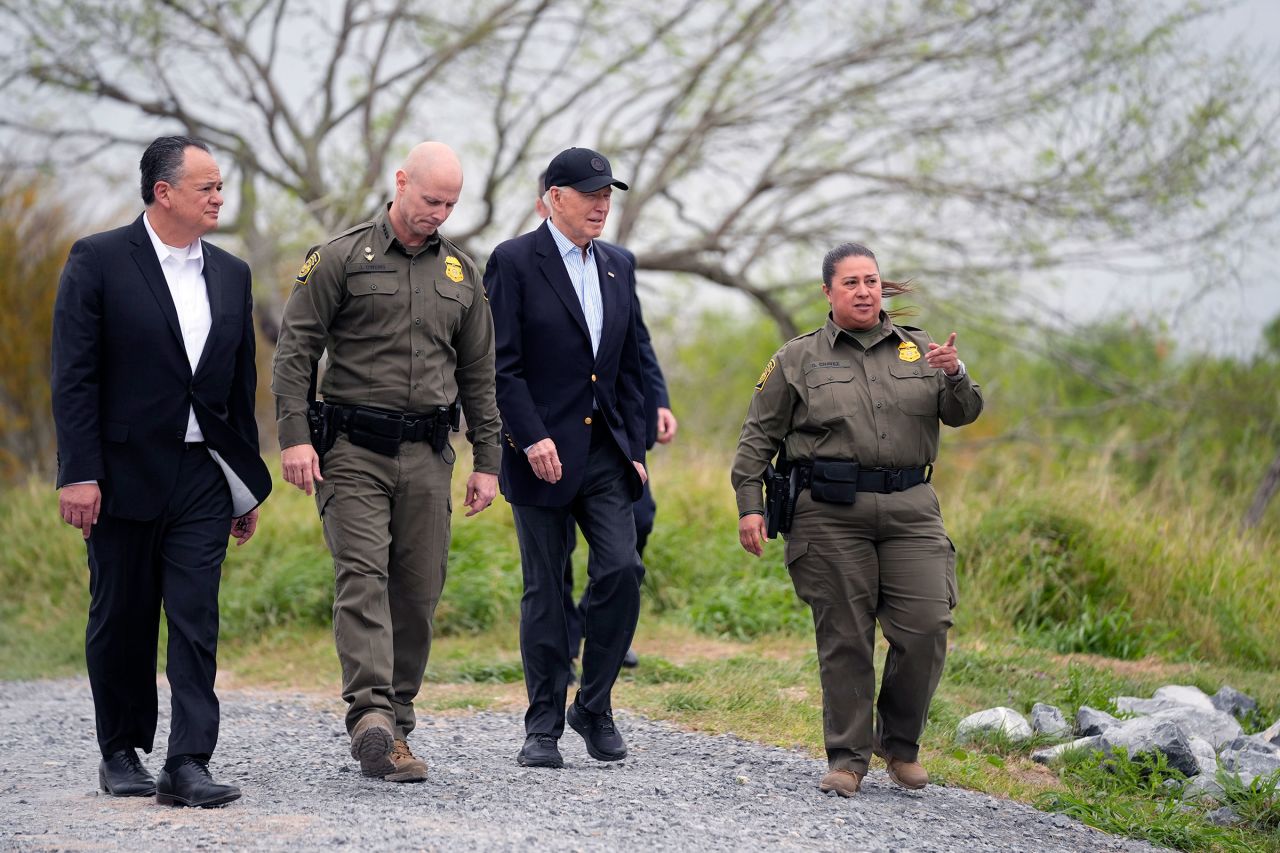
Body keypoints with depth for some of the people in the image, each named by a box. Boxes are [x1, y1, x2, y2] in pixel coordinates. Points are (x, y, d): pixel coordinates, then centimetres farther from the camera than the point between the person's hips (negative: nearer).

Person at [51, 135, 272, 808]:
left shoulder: (231, 275, 11)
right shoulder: (98, 261, -4)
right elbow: (73, 376, -8)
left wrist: (247, 485, 15)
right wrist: (78, 473, -15)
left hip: (202, 477, 3)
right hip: (123, 475, -3)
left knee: (196, 621, -5)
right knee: (121, 622, 7)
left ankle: (188, 765, -7)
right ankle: (121, 754, 21)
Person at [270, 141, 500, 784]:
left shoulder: (460, 273, 14)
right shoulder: (341, 258, 0)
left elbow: (478, 374, 19)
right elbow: (294, 350, -3)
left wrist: (486, 460, 14)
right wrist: (294, 437, -12)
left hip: (428, 454, 4)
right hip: (353, 448, -4)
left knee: (418, 592, 3)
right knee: (362, 576, -16)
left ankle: (394, 725, 11)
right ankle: (371, 715, -28)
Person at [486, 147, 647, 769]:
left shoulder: (616, 269, 14)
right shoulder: (515, 262, -5)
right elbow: (502, 364, -11)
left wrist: (634, 450, 11)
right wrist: (532, 438, -19)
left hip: (605, 451, 5)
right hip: (543, 452, -5)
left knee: (621, 568, -9)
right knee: (545, 589, 1)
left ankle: (594, 706, 8)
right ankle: (544, 726, 11)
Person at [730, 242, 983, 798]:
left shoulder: (918, 351, 15)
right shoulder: (798, 359, 9)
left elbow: (963, 414, 8)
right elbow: (759, 436, 9)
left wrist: (955, 376, -13)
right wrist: (749, 505, -1)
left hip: (910, 508, 2)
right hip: (832, 514, -2)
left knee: (926, 626, -8)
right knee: (844, 638, -2)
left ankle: (899, 742, 12)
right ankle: (846, 758, 7)